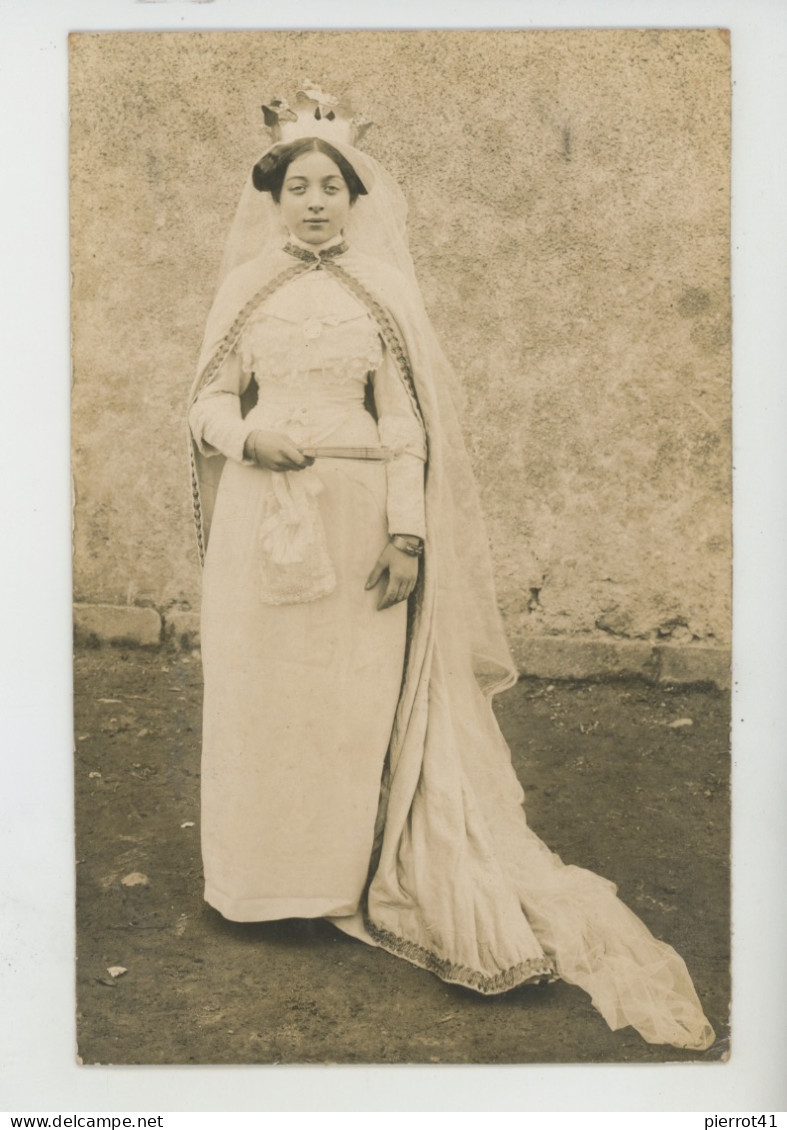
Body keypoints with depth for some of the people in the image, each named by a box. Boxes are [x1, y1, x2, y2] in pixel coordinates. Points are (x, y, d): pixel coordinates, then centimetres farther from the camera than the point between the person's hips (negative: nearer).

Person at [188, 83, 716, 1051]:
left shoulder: (383, 292, 4)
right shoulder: (248, 290, 9)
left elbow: (405, 423, -1)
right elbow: (210, 401, 11)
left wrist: (405, 532, -10)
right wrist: (248, 435, -12)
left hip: (359, 520, -1)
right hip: (264, 523, 2)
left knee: (362, 705, 2)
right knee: (264, 700, 5)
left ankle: (355, 879, 19)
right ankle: (269, 875, 23)